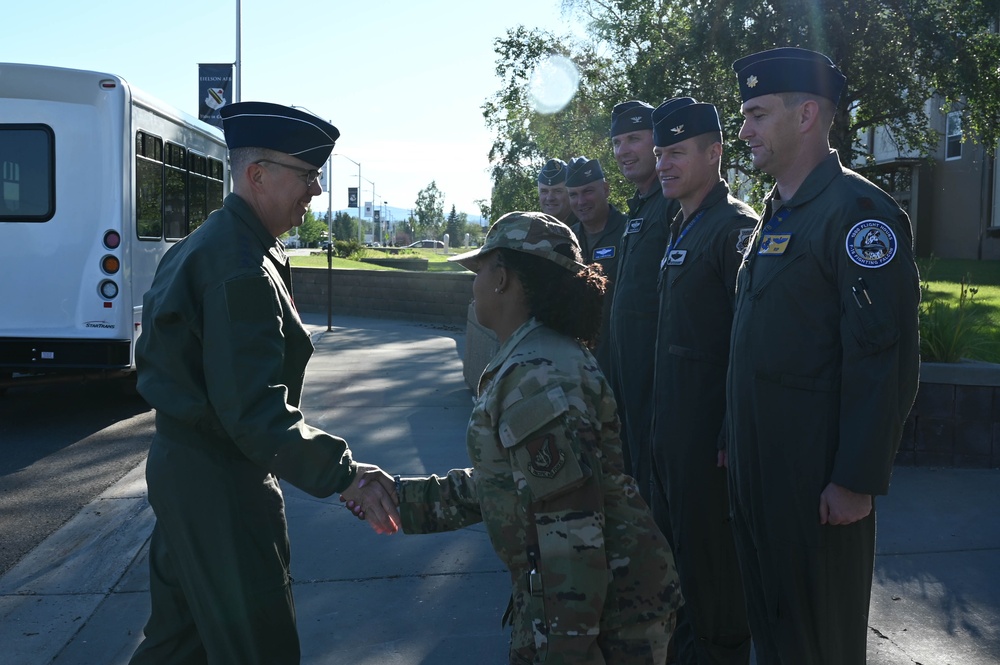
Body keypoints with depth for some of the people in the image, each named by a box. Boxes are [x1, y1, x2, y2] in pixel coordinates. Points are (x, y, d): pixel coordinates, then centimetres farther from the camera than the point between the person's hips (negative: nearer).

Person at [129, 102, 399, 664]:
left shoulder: (205, 245, 10)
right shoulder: (244, 270, -23)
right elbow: (256, 413, -30)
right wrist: (346, 475, -27)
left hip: (180, 466, 10)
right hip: (220, 484, -10)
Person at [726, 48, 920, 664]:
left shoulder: (859, 211, -15)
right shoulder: (776, 215, 13)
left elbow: (886, 359, -21)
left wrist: (858, 483, -21)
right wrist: (738, 444, 16)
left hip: (816, 475, -8)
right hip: (757, 463, 9)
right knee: (768, 616, 20)